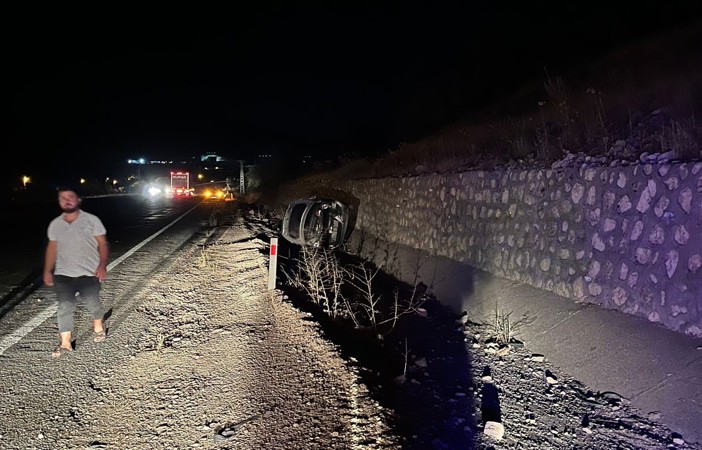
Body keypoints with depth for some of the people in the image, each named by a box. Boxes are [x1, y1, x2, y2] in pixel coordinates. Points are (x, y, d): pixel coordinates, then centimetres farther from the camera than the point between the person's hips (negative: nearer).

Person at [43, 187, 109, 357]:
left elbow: (102, 244, -4)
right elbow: (52, 247, 12)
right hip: (63, 274, 3)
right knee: (64, 307, -1)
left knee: (92, 304, 9)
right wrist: (47, 271, 5)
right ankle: (65, 343, 7)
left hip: (89, 273, -2)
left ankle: (98, 327, 38)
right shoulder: (55, 224, 7)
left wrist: (102, 265, -16)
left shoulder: (92, 220, -4)